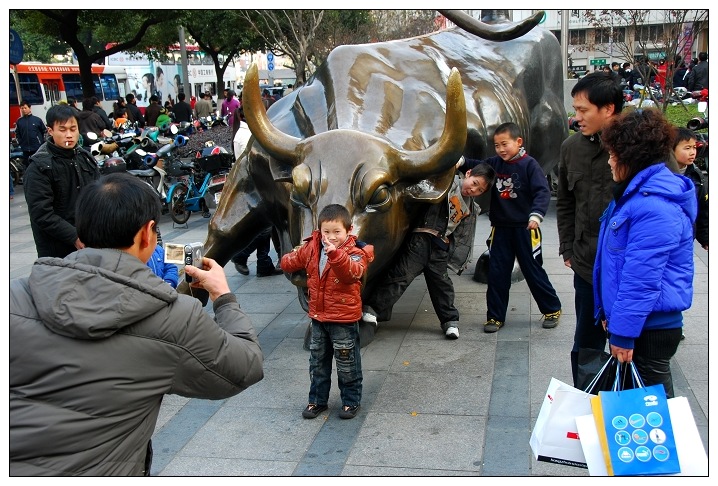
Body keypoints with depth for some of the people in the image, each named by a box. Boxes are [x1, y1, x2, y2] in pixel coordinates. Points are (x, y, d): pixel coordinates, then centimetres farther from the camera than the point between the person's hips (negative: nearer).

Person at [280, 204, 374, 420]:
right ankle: (317, 399, 33)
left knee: (347, 362, 8)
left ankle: (351, 400, 26)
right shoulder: (311, 248, -2)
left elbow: (353, 272, -42)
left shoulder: (355, 253, -19)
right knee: (318, 361, 18)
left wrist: (336, 254, -51)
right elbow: (295, 260, 18)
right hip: (318, 316, 6)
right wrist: (287, 262, 1)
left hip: (344, 319, -6)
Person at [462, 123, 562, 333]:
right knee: (497, 274, 6)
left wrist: (536, 214, -32)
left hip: (525, 229, -5)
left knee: (533, 271, 6)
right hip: (500, 228, 5)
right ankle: (495, 316, 17)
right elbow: (476, 166, 15)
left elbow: (542, 191, -18)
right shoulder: (494, 163, 4)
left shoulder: (529, 164, -11)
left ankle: (552, 309, 25)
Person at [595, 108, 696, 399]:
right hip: (634, 321, 10)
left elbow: (642, 279, -26)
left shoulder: (655, 208, -24)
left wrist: (623, 332, -22)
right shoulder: (634, 193, 11)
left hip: (651, 328, -10)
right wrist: (609, 312, 19)